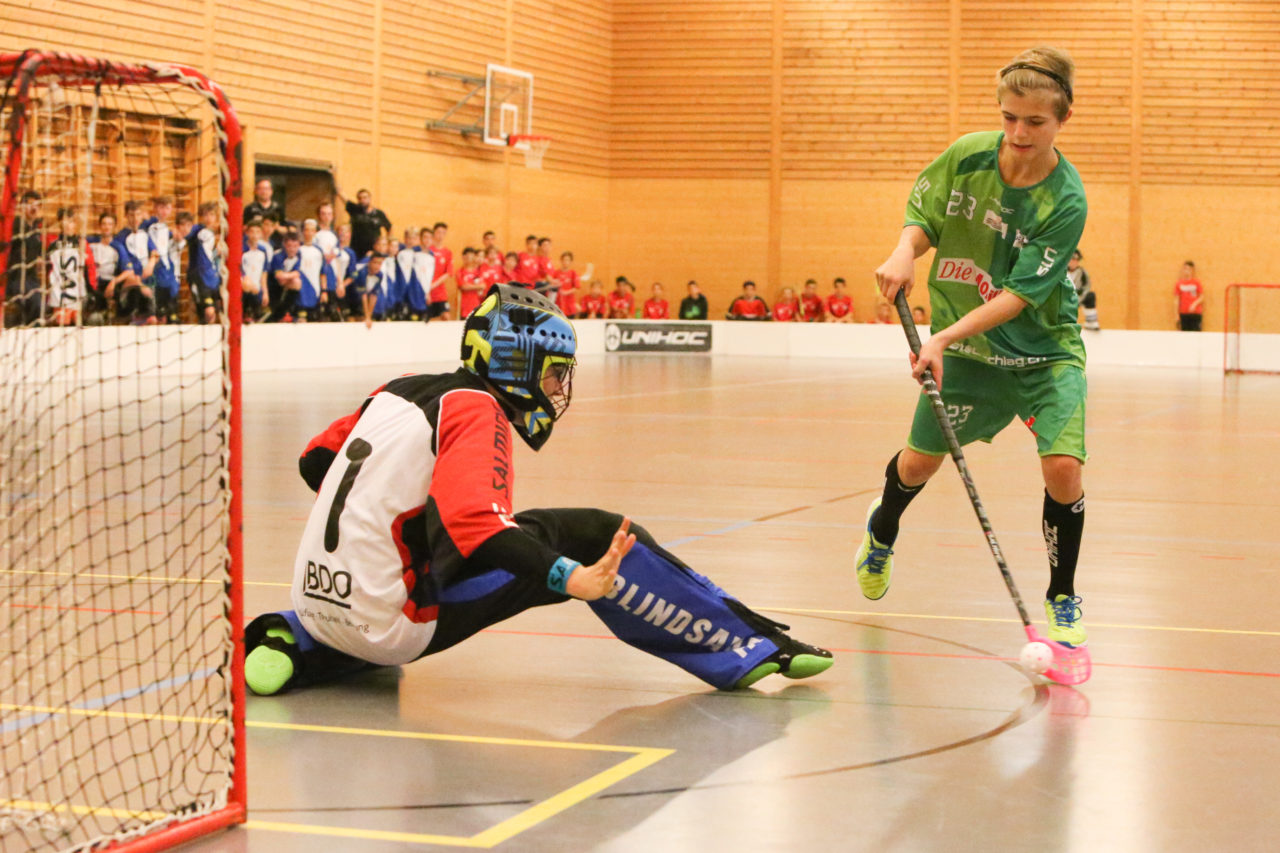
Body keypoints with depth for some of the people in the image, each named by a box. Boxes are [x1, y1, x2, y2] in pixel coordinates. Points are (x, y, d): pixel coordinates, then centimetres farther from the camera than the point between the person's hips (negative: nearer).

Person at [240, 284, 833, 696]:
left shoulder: (406, 390, 13)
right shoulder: (478, 412, -10)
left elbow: (316, 461, 24)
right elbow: (471, 523, -27)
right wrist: (568, 577, -33)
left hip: (319, 600, 8)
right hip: (395, 622, -8)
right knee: (590, 534, -6)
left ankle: (291, 646, 18)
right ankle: (744, 649, -1)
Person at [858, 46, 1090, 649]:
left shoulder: (1065, 202, -23)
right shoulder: (967, 156, -12)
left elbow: (1019, 294, -25)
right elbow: (922, 217, 2)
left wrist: (946, 338, -33)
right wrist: (904, 253, -20)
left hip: (1044, 347, -3)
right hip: (963, 345, 3)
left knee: (1063, 465, -19)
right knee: (920, 461, 10)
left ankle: (1062, 598, 6)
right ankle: (881, 531, 47)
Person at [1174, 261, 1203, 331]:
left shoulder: (1196, 282, 2)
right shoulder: (1179, 283, 5)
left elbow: (1202, 297, 4)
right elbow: (1177, 299, 7)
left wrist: (1194, 304, -14)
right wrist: (1177, 314, 4)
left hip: (1195, 313, -1)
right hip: (1183, 313, 1)